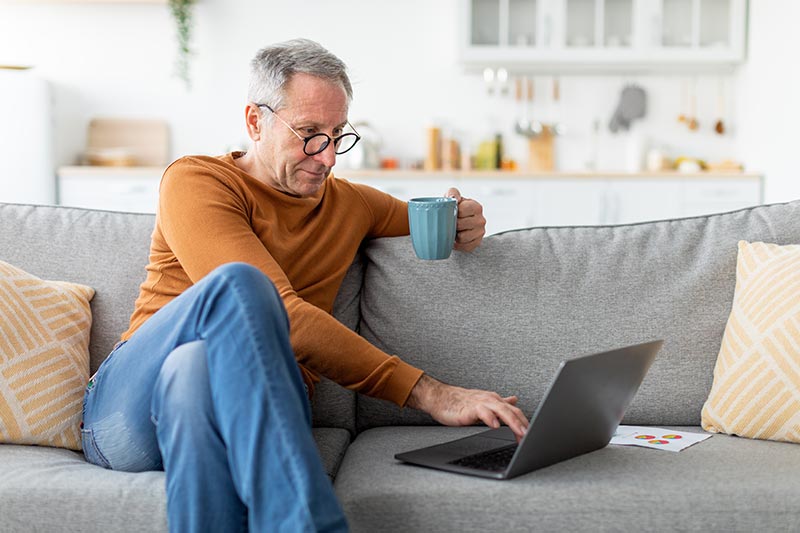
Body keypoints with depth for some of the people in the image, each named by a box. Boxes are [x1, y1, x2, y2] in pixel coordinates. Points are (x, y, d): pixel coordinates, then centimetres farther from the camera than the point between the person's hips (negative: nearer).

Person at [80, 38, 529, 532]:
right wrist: (430, 393, -21)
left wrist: (460, 225, 12)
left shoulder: (347, 203, 20)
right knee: (238, 284, -36)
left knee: (195, 370, -37)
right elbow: (283, 315, -16)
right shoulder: (194, 181, -1)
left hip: (258, 407, 3)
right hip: (128, 406, -3)